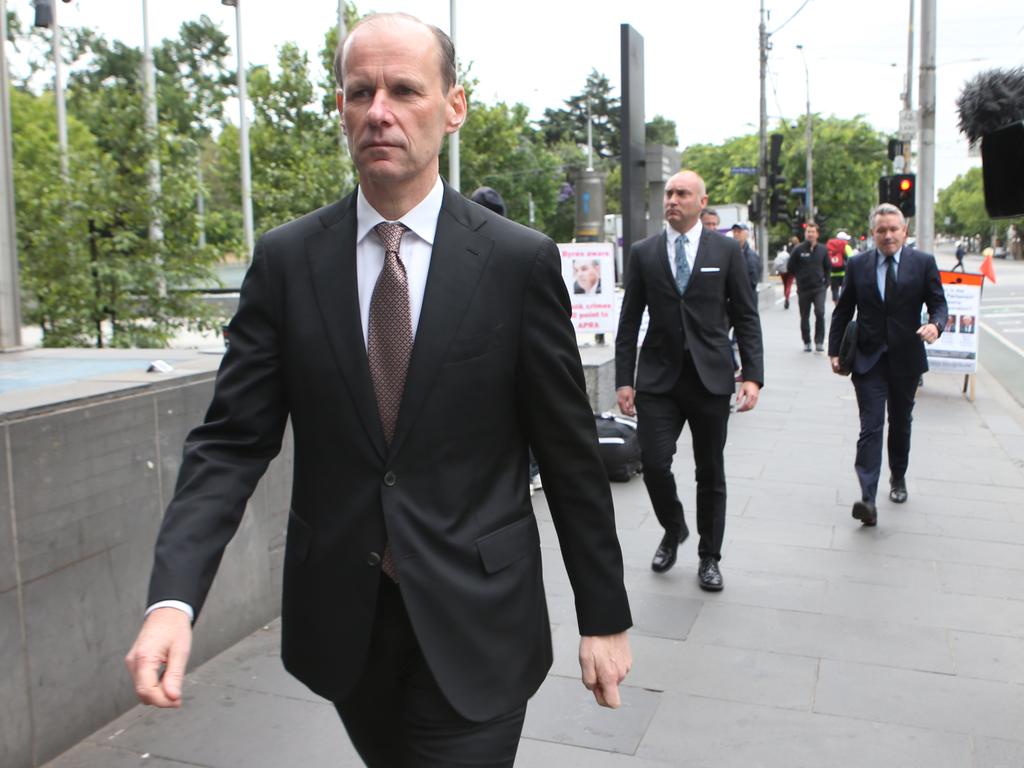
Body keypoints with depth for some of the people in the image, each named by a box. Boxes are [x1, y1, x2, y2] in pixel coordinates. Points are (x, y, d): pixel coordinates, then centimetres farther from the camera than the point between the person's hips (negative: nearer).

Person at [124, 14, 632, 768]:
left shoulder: (520, 260, -9)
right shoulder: (286, 259, -3)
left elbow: (570, 452, -5)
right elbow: (233, 440, -4)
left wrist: (605, 615, 1)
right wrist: (173, 597, -18)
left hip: (475, 624, -3)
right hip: (340, 618, 3)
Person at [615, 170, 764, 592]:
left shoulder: (726, 250, 2)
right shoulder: (642, 252, 5)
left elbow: (746, 317, 2)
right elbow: (629, 321, 6)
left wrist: (753, 376, -7)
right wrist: (624, 379, 0)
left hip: (711, 378, 0)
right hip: (659, 378, 0)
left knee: (710, 471, 9)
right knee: (654, 463, -9)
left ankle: (709, 556, 26)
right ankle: (673, 529, 23)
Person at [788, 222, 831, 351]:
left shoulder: (823, 250, 3)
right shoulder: (798, 250, -3)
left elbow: (828, 267, 15)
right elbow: (791, 268, 6)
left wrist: (825, 280, 6)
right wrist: (799, 278, 4)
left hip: (819, 288, 0)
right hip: (803, 289, 0)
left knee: (820, 313, -14)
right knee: (804, 317, 7)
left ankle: (819, 341, -6)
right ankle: (806, 342, 20)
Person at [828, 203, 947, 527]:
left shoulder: (923, 263, 0)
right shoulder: (857, 265, 2)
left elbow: (939, 304, 1)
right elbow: (842, 311, 7)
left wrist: (935, 324, -21)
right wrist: (835, 351, 3)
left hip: (906, 358, 1)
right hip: (868, 359, -1)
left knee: (900, 424, 17)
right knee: (871, 427, -10)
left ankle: (898, 478, 40)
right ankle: (867, 499, -16)